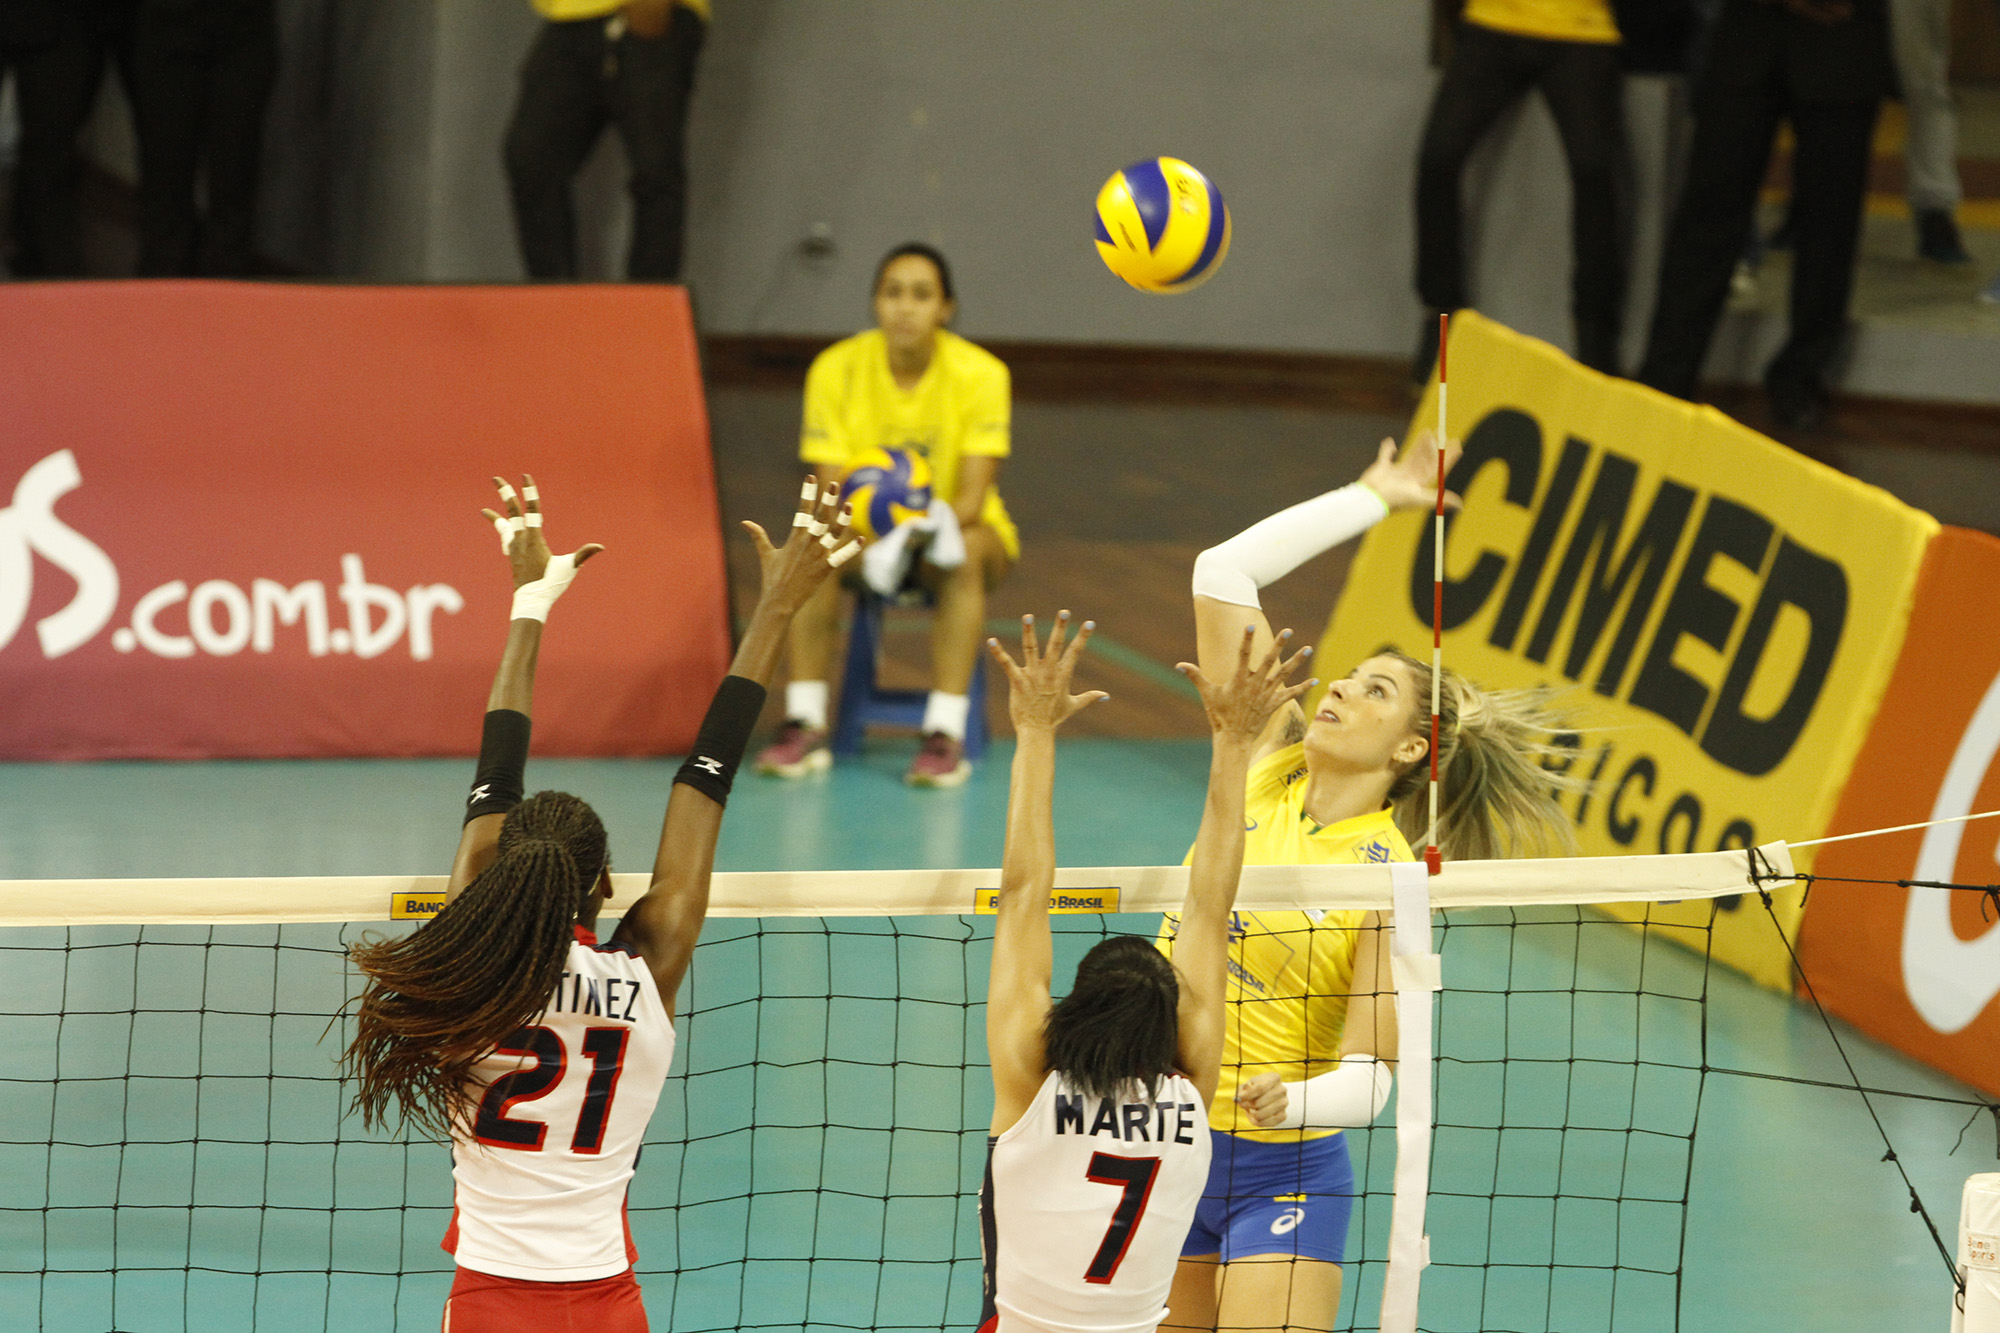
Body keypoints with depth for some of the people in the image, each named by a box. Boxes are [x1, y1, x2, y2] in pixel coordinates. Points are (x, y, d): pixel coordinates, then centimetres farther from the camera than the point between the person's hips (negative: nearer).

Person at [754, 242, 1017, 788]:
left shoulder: (980, 373, -17)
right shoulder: (836, 368, -13)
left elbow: (972, 497, -20)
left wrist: (931, 527, -43)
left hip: (959, 526, -1)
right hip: (868, 531, 1)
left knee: (964, 556, -36)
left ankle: (945, 734, -38)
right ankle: (805, 725, -28)